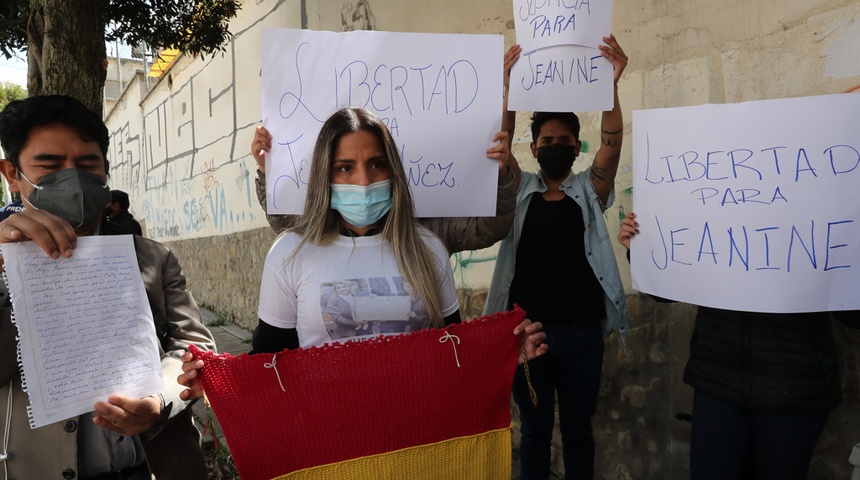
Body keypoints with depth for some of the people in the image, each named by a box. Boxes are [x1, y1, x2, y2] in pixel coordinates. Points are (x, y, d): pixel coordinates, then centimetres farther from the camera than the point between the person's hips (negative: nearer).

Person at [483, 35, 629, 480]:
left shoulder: (589, 190, 4)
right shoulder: (520, 190, 4)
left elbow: (612, 144, -11)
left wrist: (611, 84, -23)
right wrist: (510, 87, -21)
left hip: (581, 333, 1)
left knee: (578, 430, 17)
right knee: (534, 431, 14)